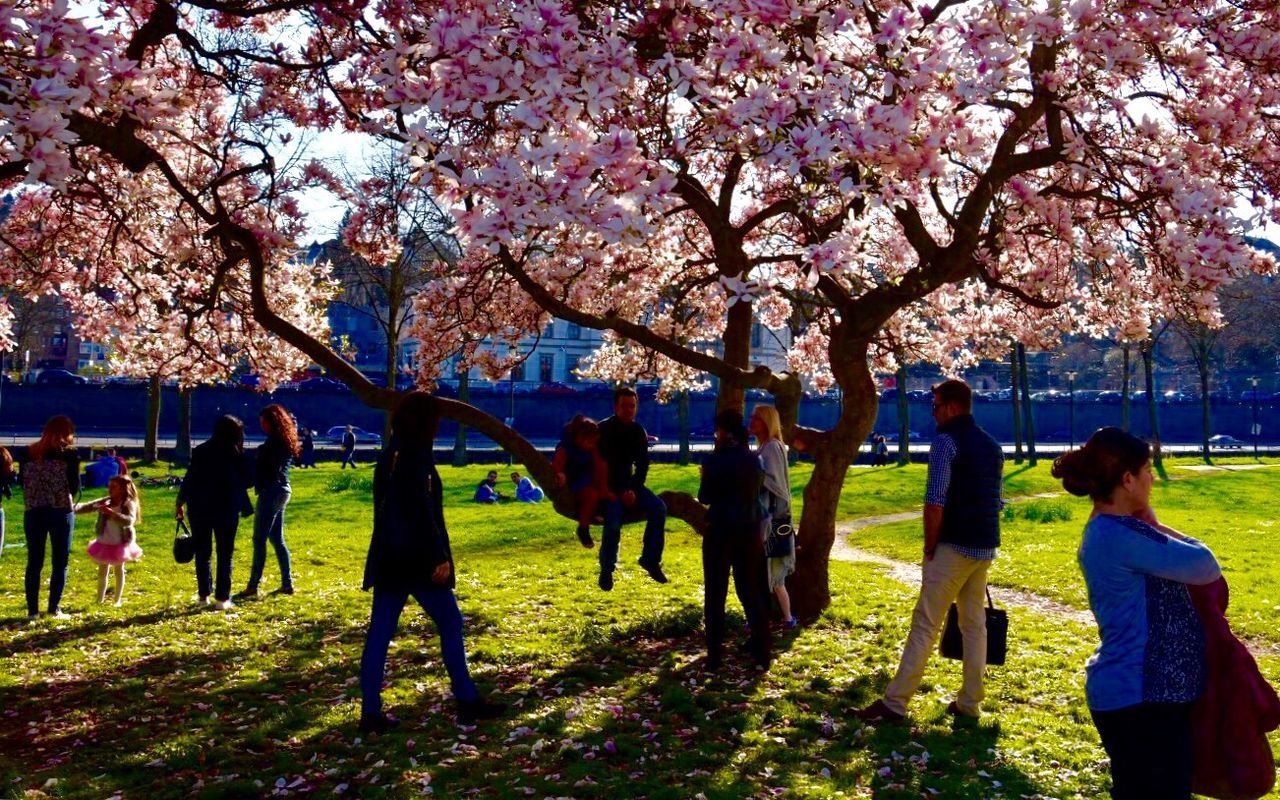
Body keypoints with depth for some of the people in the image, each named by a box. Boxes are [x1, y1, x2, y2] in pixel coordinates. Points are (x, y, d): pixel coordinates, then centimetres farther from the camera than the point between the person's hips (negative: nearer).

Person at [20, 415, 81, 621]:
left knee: (34, 562, 10)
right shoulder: (68, 453, -6)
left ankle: (32, 610, 11)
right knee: (60, 562, 6)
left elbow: (23, 483, 10)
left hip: (34, 511, 4)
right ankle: (54, 608, 5)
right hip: (60, 512, -4)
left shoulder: (29, 453, 6)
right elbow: (74, 487, -4)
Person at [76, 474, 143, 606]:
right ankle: (100, 600, 22)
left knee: (119, 571, 12)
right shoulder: (105, 502, -5)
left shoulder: (129, 504, -15)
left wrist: (112, 513, -41)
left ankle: (118, 600, 23)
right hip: (104, 543, 3)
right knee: (102, 572, 11)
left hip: (120, 544, -3)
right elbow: (87, 506, -13)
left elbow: (129, 520, -29)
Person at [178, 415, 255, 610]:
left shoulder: (200, 450, 0)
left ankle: (204, 595, 17)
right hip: (226, 508, -2)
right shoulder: (236, 454, -6)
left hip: (199, 507, 2)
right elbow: (246, 481, 1)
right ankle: (222, 598, 3)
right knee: (224, 554, 5)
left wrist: (180, 503, 9)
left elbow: (189, 478, -1)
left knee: (202, 553, 13)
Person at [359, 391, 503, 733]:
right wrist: (440, 557, -19)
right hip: (418, 559, -8)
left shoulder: (388, 457, 11)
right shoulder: (415, 457, -15)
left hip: (388, 558, 8)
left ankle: (370, 711, 10)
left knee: (379, 633, 7)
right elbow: (423, 512, -20)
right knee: (450, 622, 5)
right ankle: (466, 700, 12)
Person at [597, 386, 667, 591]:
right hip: (609, 485, -5)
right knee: (614, 519, -30)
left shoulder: (638, 431, 4)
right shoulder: (604, 430, -11)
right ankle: (607, 570, -13)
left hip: (629, 484, 5)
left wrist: (633, 490, -11)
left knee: (658, 508, -17)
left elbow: (642, 464, 4)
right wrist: (620, 492, -19)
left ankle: (651, 559, -6)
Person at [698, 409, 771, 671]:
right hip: (750, 531, 4)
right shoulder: (754, 459, 2)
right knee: (751, 592, 14)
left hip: (720, 532, -4)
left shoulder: (714, 460, -13)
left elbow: (704, 497, -7)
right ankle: (762, 654, 15)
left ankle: (714, 657, 9)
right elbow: (757, 491, 12)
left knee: (715, 595, 7)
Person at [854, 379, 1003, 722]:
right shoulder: (992, 446, 14)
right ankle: (969, 704, 19)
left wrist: (929, 548, -9)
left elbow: (935, 502, -18)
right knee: (974, 624, 14)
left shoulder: (947, 441, -12)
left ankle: (894, 703, -1)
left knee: (925, 625, -5)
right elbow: (995, 501, 17)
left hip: (954, 547, -8)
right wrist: (983, 542, 19)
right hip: (986, 549, 8)